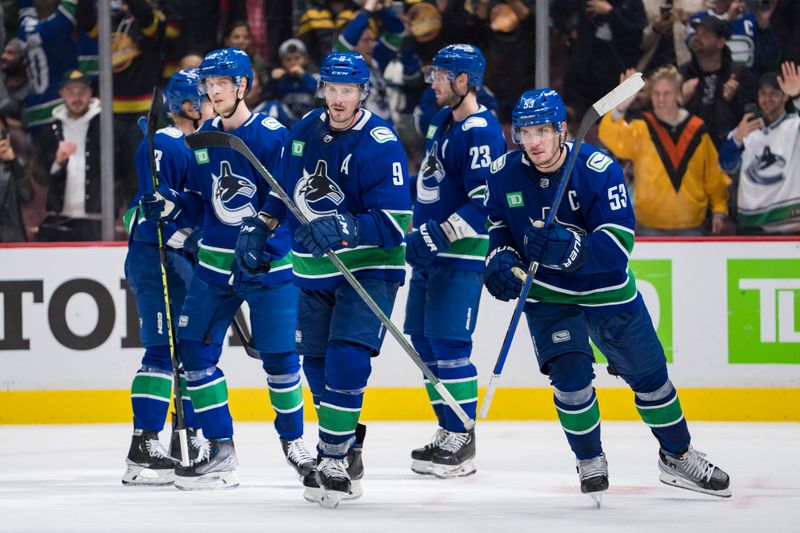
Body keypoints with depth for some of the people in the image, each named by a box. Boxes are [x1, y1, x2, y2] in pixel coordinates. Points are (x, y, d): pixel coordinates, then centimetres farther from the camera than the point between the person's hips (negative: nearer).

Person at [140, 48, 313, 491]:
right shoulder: (202, 137, 8)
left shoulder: (272, 136, -12)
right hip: (215, 263, 6)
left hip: (269, 265, -6)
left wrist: (264, 242, -25)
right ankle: (220, 452, 3)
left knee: (279, 356, -1)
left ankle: (292, 439, 23)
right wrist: (171, 205, -4)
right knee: (194, 350, -3)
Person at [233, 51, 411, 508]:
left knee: (346, 360, -20)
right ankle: (347, 449, 30)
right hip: (315, 270, 7)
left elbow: (395, 222, -26)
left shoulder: (381, 145, -19)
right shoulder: (306, 131, 2)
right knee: (317, 364, 11)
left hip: (368, 268, -7)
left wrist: (345, 229, -38)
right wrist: (260, 227, 14)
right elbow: (286, 187, 20)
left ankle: (333, 460, -14)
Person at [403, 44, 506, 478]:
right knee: (424, 341, 10)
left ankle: (462, 440, -7)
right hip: (429, 250, 10)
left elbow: (485, 205, -22)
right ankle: (448, 431, 18)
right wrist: (419, 235, 25)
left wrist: (439, 235, -25)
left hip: (461, 254, -10)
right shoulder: (444, 122, 14)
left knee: (447, 342, -12)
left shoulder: (481, 132, -16)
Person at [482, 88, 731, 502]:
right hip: (547, 295, 1)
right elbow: (496, 223, 7)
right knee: (570, 376, -16)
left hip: (607, 292, -1)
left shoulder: (599, 170, -23)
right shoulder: (504, 174, -12)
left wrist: (566, 247, -44)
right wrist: (501, 259, -13)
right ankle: (590, 463, 8)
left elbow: (618, 243, -29)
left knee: (649, 374, 9)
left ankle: (678, 456, 31)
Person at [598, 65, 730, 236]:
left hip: (690, 225, 2)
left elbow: (714, 174, 8)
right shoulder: (641, 129, -2)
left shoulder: (697, 129, 4)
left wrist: (719, 209, 5)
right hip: (652, 226, -2)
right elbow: (611, 137, -22)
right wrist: (620, 107, -39)